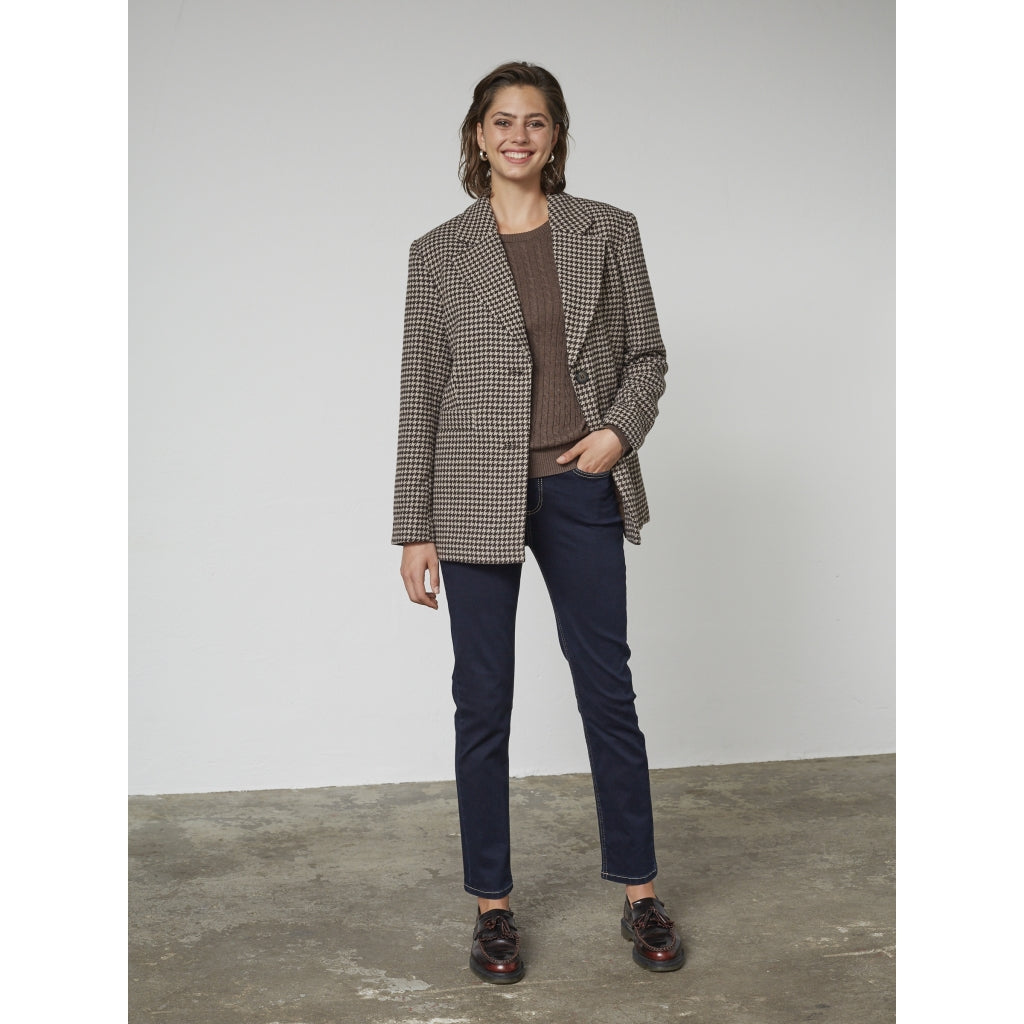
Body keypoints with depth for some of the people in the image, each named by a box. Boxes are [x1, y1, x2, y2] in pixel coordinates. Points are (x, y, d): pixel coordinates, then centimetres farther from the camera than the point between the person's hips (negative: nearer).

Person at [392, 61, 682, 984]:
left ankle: (640, 893, 23)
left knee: (609, 689, 7)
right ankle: (492, 905, 21)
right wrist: (414, 529, 0)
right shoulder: (439, 254, 4)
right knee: (483, 702, 5)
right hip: (477, 499, -1)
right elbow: (420, 394, 3)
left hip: (582, 491, 1)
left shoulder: (609, 232, 7)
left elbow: (647, 355, 11)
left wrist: (620, 429, -10)